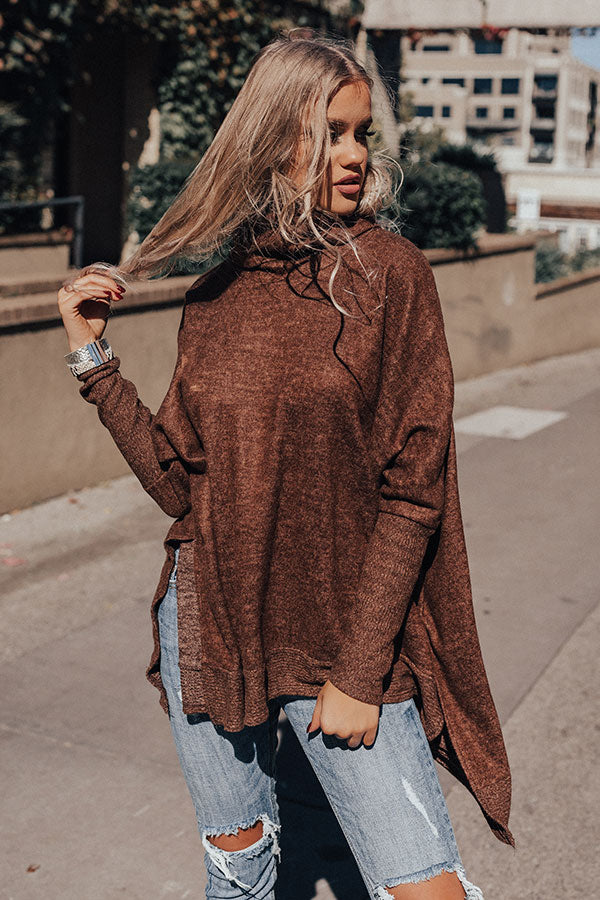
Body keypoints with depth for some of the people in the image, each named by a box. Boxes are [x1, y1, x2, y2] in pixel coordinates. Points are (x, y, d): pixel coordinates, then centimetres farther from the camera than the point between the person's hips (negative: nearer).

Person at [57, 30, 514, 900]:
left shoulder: (388, 271, -8)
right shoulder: (216, 296, 3)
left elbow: (414, 484, -10)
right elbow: (180, 482, 3)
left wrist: (361, 671, -11)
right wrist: (94, 360, -3)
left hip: (348, 636, -3)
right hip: (210, 623, 3)